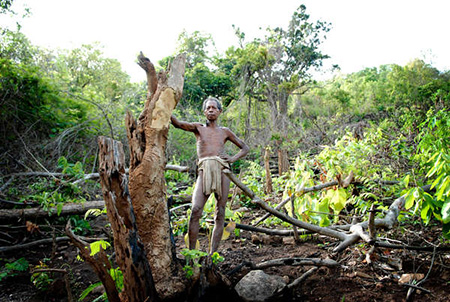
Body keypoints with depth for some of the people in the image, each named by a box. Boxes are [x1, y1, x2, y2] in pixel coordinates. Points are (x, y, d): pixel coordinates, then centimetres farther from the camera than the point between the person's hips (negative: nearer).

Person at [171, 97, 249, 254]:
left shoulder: (224, 132, 20)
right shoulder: (198, 128, 18)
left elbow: (244, 148, 25)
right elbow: (178, 124, 1)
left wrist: (233, 159, 7)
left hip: (222, 170, 2)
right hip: (204, 171, -2)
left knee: (220, 214, -2)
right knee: (195, 210, -18)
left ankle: (212, 253, 4)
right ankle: (191, 251, -11)